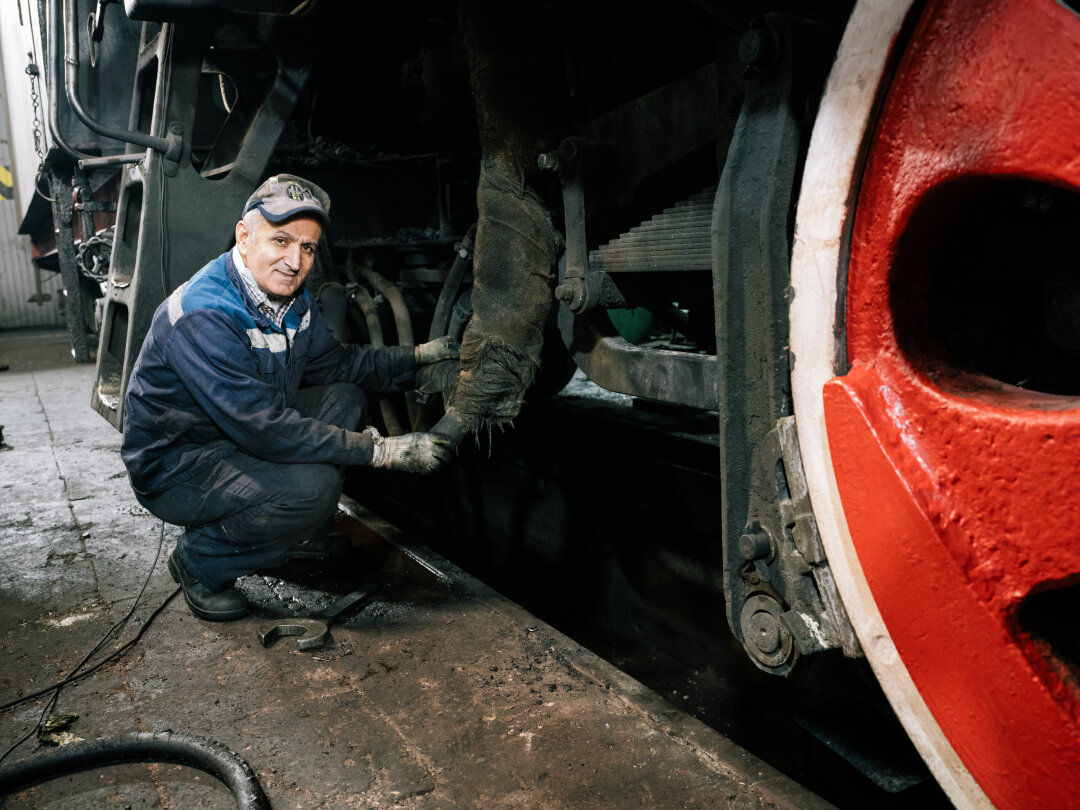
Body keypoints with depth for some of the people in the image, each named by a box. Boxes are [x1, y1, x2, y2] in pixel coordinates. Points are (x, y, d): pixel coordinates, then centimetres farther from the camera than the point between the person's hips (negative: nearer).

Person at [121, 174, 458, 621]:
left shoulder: (289, 295, -2)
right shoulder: (203, 316, -30)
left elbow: (333, 363, 12)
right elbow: (265, 430, -33)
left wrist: (417, 357, -2)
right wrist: (382, 450, -31)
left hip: (238, 441, 9)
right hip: (174, 467, -9)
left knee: (344, 398, 3)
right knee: (311, 483, -29)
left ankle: (298, 534, 14)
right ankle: (201, 563, -3)